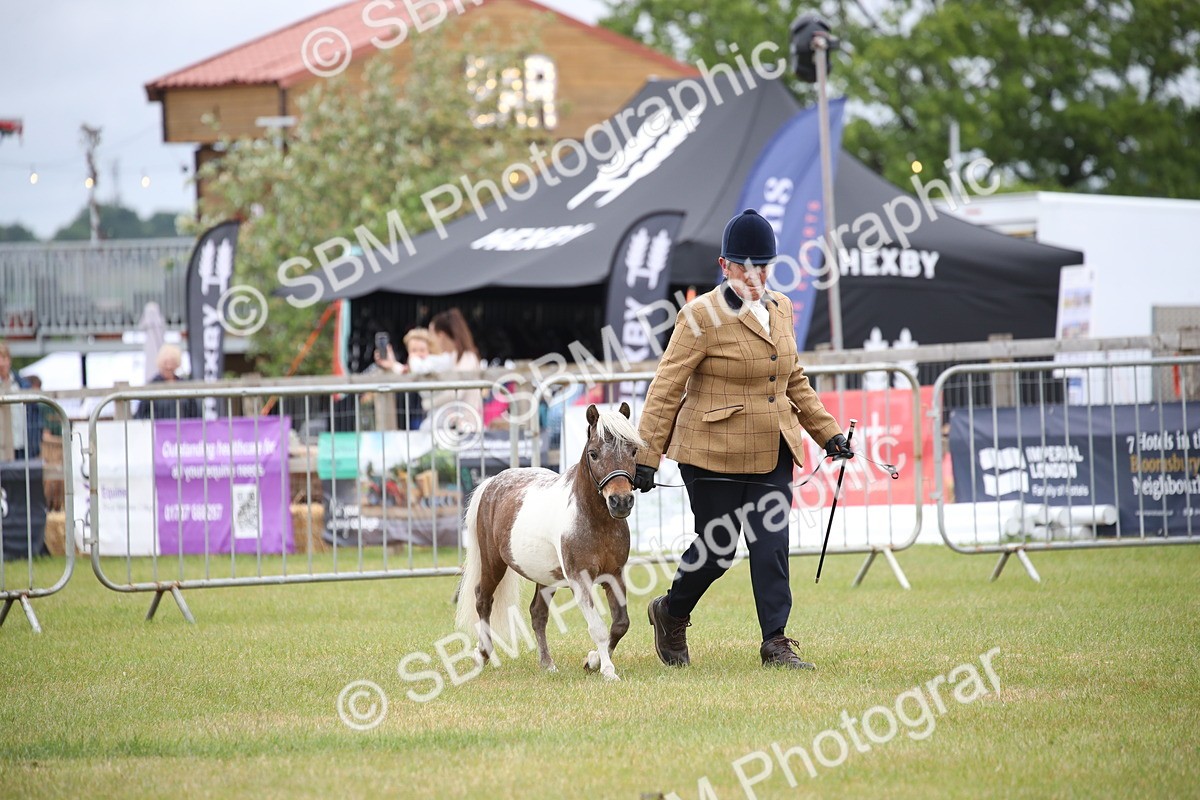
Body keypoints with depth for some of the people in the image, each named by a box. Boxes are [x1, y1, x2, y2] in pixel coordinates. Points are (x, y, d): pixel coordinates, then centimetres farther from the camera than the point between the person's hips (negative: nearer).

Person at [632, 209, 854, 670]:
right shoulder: (702, 316, -12)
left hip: (772, 455, 5)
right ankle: (671, 613, 28)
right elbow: (666, 388, -12)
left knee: (772, 546, -3)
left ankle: (776, 644, 0)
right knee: (717, 548, 2)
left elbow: (793, 380, 22)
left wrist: (827, 432, 18)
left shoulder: (780, 308, 9)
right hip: (715, 455, -5)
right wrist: (646, 456, -16)